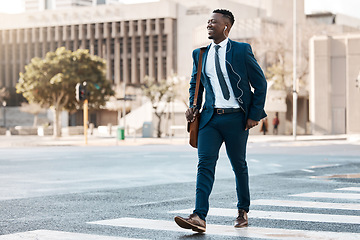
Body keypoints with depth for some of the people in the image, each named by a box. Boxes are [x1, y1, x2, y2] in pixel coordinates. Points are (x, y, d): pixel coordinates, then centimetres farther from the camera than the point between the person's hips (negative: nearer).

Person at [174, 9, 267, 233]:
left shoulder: (242, 50, -2)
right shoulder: (200, 54, 10)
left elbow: (260, 83, 1)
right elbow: (195, 83, 24)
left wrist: (255, 114, -4)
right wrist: (194, 106, 7)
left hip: (236, 117, -3)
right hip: (210, 117, 3)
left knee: (239, 165, 10)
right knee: (205, 163, -12)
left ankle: (243, 211, 29)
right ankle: (199, 217, -20)